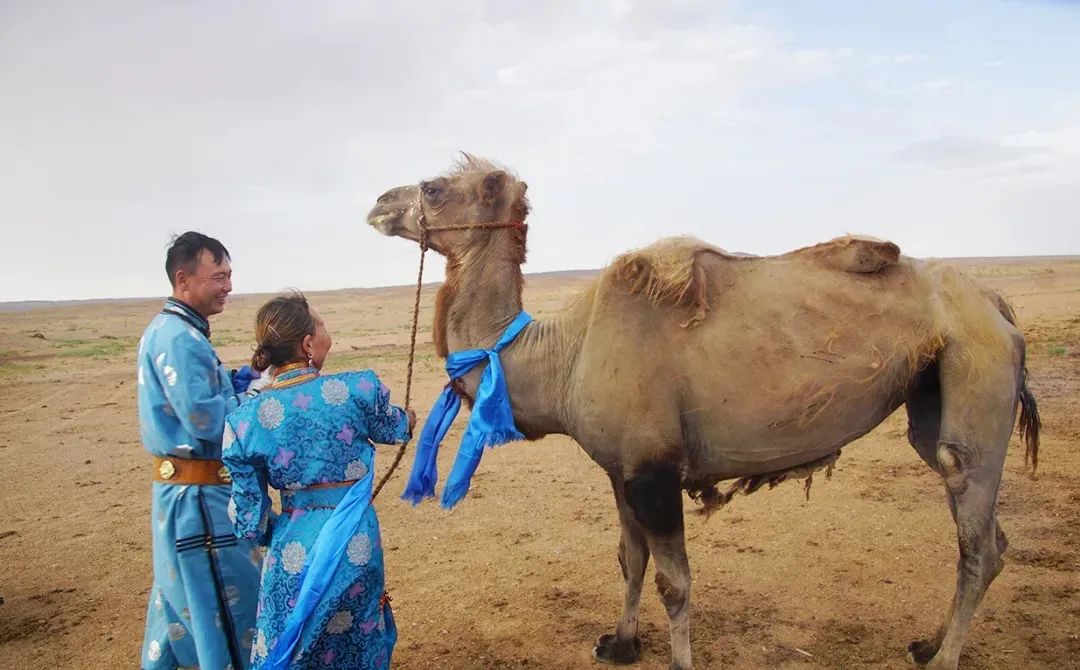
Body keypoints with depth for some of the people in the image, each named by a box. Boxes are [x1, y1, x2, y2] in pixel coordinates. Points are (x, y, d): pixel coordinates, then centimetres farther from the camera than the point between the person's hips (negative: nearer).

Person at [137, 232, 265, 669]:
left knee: (180, 598, 23)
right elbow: (206, 419, -24)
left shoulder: (167, 330, 12)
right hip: (201, 498, -10)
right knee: (228, 606, 0)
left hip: (178, 490, 10)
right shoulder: (181, 339, -20)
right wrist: (260, 395, -12)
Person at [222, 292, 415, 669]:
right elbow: (391, 428, 11)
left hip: (295, 544, 1)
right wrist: (407, 419, 34)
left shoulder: (246, 419, -8)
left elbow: (249, 515, -1)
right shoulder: (358, 389, -12)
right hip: (356, 542, 0)